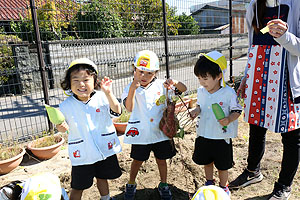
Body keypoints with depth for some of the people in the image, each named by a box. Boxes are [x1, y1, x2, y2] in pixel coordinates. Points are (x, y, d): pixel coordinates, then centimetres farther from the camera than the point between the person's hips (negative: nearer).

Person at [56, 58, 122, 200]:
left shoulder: (101, 98, -9)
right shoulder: (66, 105, -8)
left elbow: (117, 111, -19)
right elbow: (63, 127, 1)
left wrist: (108, 93, -30)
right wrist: (60, 128, -22)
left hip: (105, 149, 2)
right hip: (82, 154, -1)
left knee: (102, 178, 24)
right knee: (78, 187, 10)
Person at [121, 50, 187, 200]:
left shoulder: (161, 85, -3)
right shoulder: (130, 88, -8)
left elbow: (183, 89, 0)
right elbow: (129, 108, -23)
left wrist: (174, 82, -22)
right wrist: (133, 87, -34)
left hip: (160, 131, 2)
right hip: (141, 133, -1)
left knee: (161, 159, 18)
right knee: (137, 160, 17)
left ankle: (163, 185, 41)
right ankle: (131, 185, 41)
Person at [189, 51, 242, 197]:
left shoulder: (228, 93, -18)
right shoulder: (201, 91, -3)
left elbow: (237, 111, -9)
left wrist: (228, 120, -28)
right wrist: (196, 110, -8)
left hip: (222, 137, -4)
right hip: (204, 134, 5)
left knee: (222, 165, 14)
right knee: (206, 161, 22)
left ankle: (223, 187, 39)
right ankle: (209, 183, 47)